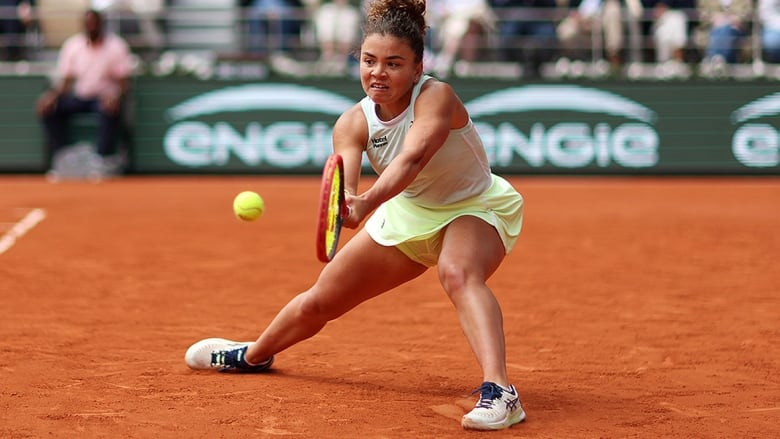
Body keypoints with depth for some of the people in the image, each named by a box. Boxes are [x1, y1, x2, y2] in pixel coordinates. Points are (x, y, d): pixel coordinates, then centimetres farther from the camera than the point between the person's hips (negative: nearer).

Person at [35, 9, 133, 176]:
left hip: (105, 97, -4)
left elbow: (124, 81, -8)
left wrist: (116, 97, -31)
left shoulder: (116, 46, -5)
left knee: (111, 111, -39)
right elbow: (65, 79, 4)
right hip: (79, 96, 4)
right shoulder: (72, 45, 3)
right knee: (47, 107, -20)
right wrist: (53, 94, -18)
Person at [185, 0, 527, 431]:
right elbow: (342, 184, -32)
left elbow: (412, 158, -49)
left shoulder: (435, 96, -31)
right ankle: (253, 355, 42)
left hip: (475, 209, -5)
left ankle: (498, 391, -53)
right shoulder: (353, 123, -17)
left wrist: (367, 202, -66)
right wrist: (343, 203, -57)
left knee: (458, 273, -40)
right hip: (411, 213, 5)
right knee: (320, 301, 13)